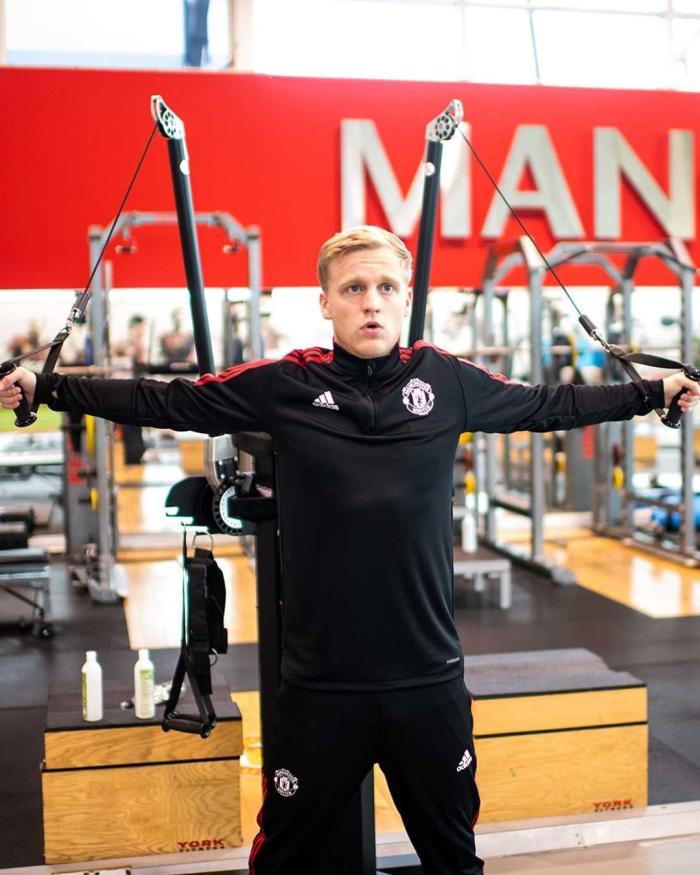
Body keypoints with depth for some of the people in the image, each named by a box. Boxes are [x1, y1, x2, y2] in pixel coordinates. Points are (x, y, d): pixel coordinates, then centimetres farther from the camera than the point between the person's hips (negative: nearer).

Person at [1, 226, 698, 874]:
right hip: (319, 684, -1)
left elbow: (547, 404, 14)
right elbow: (163, 402, 2)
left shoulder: (446, 381, 0)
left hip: (430, 680, 2)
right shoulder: (283, 384, -5)